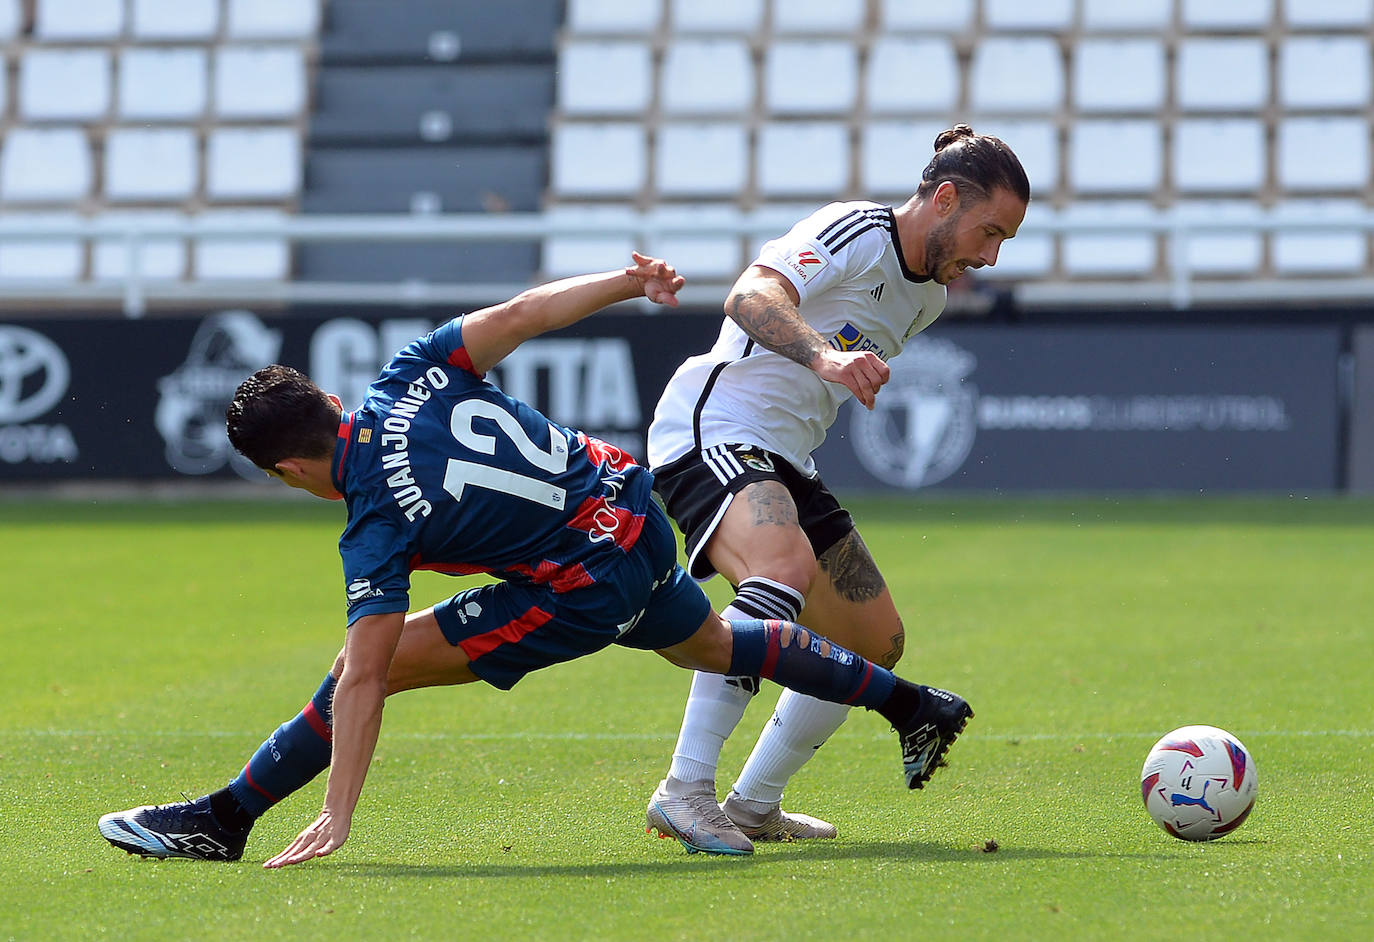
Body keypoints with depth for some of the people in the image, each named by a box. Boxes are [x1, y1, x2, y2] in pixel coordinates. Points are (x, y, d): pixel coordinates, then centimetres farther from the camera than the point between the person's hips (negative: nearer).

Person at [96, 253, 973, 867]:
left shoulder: (379, 525, -20)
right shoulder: (411, 377, -6)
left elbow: (362, 681, -24)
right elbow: (523, 312, -8)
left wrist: (336, 817, -24)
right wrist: (629, 281, 3)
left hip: (588, 588, -8)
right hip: (631, 502, 8)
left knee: (368, 667, -7)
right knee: (712, 643, 36)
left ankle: (225, 819, -1)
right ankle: (911, 705, 50)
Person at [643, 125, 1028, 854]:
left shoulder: (929, 295, 14)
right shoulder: (857, 233, -14)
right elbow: (749, 298, -31)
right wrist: (824, 356, -46)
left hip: (784, 464, 10)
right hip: (713, 431, -10)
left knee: (877, 643, 11)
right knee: (787, 569, -37)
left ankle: (753, 804, 22)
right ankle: (686, 790, -38)